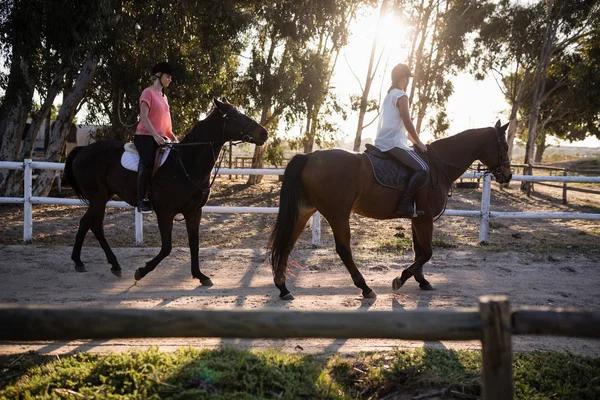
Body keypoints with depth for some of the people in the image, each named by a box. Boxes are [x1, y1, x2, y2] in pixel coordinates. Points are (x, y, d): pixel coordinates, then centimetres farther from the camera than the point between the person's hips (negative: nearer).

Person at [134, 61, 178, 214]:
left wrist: (172, 137, 11)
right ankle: (141, 200, -24)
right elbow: (143, 117, -15)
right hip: (145, 136, -8)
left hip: (161, 138, 9)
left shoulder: (163, 97, 20)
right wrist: (156, 136, -23)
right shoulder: (148, 92, -4)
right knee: (148, 163, -30)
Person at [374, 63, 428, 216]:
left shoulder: (389, 95, 23)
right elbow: (407, 122, -12)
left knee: (419, 168, 28)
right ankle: (405, 202, -23)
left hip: (382, 143, 11)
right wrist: (418, 143, -3)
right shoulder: (401, 95, -7)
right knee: (423, 169, -21)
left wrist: (413, 140, 24)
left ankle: (404, 200, 19)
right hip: (393, 143, -11)